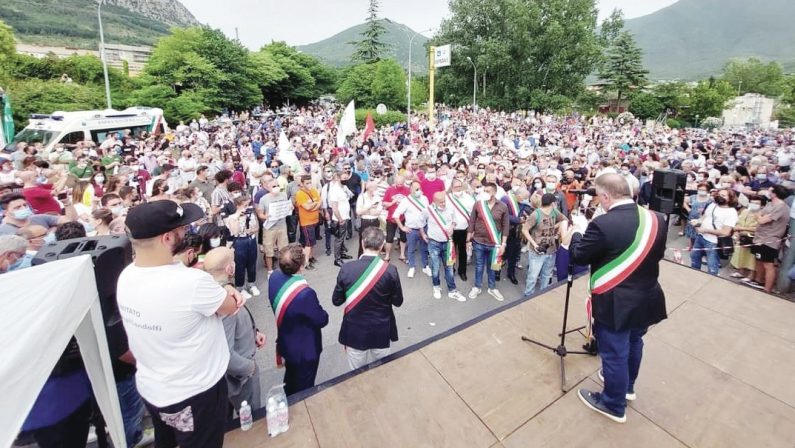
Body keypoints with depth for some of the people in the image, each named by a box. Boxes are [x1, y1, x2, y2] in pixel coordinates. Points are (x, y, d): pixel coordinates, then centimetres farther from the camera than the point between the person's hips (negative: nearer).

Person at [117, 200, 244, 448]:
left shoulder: (126, 276, -10)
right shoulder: (192, 282, -36)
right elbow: (231, 306, -17)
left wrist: (220, 292, -13)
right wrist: (227, 292, 1)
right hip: (193, 393, -7)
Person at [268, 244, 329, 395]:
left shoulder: (274, 277, -17)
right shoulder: (305, 294, -40)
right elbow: (322, 320, -22)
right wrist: (318, 309, -4)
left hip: (286, 344, 7)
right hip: (305, 350, -7)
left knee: (290, 379, 33)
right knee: (303, 389, 21)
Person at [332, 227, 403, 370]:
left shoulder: (346, 268, -16)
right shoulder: (390, 270, -17)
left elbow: (336, 301, -5)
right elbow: (398, 301, -5)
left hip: (354, 332, 0)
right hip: (381, 332, 0)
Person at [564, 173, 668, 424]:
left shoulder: (603, 224, -27)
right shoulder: (656, 219, -5)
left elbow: (578, 257, -15)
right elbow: (658, 255, 9)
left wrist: (578, 230, 0)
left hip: (615, 304, -7)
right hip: (647, 299, 7)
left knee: (614, 353, 11)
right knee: (634, 343, 28)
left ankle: (614, 405, 31)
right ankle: (627, 386, 51)